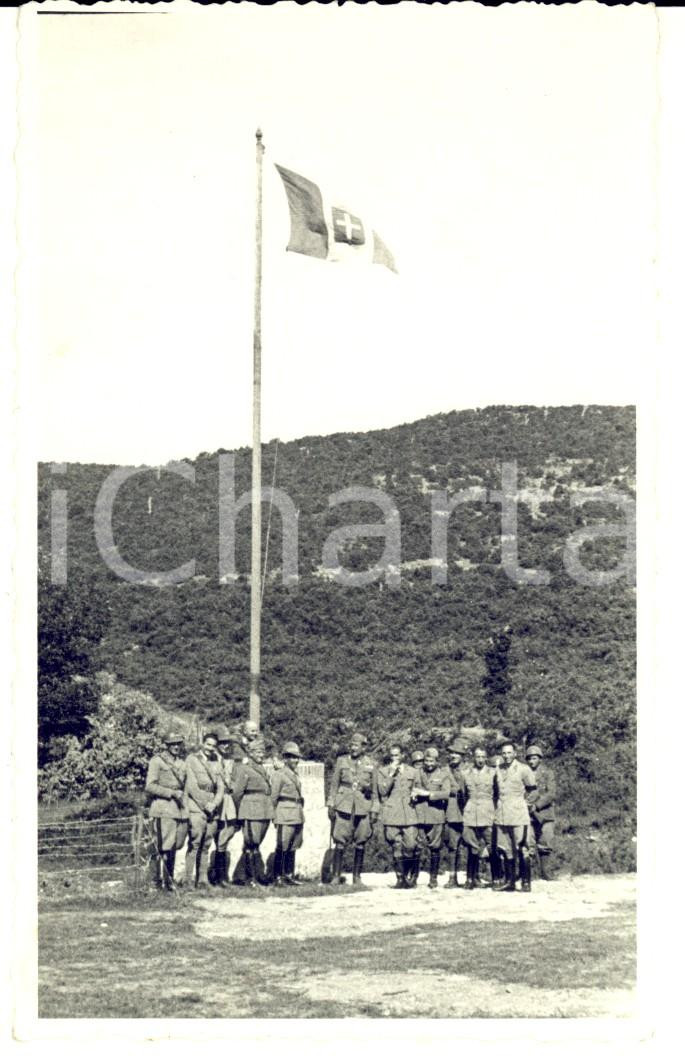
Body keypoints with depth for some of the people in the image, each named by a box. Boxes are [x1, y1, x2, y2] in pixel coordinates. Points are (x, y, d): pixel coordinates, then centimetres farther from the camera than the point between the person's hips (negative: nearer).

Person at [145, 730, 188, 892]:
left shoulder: (182, 763, 18)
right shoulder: (157, 761, -2)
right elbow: (150, 786, -9)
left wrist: (184, 796, 11)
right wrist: (172, 793, -13)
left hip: (181, 810, 6)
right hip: (164, 808, -6)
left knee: (175, 846, 8)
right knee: (165, 847, -9)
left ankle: (170, 878, 16)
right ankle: (162, 879, -4)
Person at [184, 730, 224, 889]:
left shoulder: (216, 763, 17)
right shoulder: (192, 759, 2)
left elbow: (220, 788, 10)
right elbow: (192, 786, -5)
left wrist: (213, 804, -7)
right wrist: (204, 805, -8)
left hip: (213, 811, 5)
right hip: (196, 809, -5)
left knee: (205, 846, 3)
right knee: (194, 844, -11)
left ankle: (203, 879, 4)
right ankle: (189, 880, -10)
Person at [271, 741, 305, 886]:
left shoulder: (295, 775, 17)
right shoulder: (279, 775, -5)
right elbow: (274, 797, -6)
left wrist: (301, 814, 17)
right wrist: (275, 817, -8)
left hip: (298, 816, 8)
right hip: (285, 817, -8)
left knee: (293, 847, 9)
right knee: (282, 848, -7)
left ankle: (289, 875, 14)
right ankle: (277, 877, -5)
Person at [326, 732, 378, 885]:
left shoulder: (371, 764, 7)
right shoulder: (342, 761, 7)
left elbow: (375, 789, 9)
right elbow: (334, 784, 8)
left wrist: (374, 810, 4)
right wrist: (331, 805, 2)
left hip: (363, 808, 1)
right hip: (343, 806, -1)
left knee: (360, 843, 3)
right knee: (339, 842, -5)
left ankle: (357, 876, 12)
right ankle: (336, 876, -1)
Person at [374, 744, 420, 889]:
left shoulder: (411, 771, 15)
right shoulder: (382, 771, 9)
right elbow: (382, 791, -4)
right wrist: (392, 773, -9)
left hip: (410, 815, 1)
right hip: (391, 816, -1)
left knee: (411, 847, -9)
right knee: (396, 848, -2)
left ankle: (411, 877, 6)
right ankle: (400, 878, 7)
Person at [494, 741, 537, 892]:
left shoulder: (523, 769, -5)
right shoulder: (498, 770, 10)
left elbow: (532, 789, 5)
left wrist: (522, 802, 7)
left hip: (518, 814, -5)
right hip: (501, 815, 5)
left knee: (521, 849, -6)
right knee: (506, 849, 7)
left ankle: (525, 882, -2)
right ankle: (509, 881, 13)